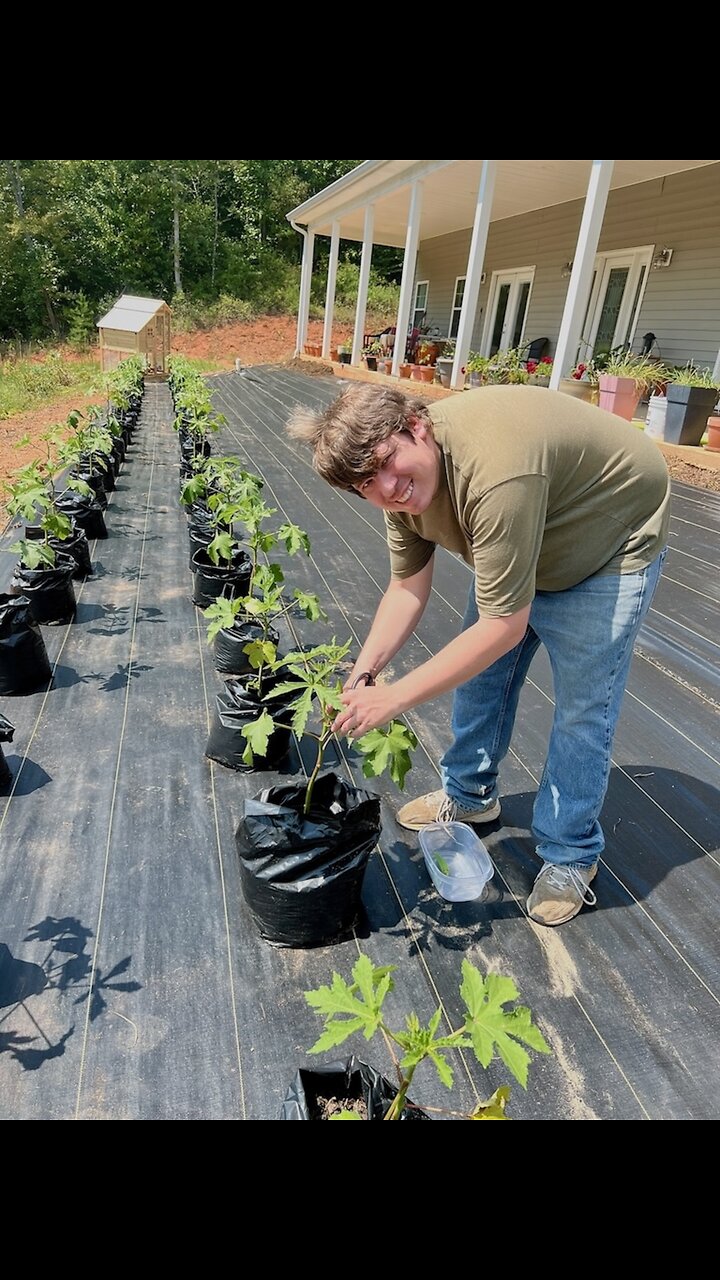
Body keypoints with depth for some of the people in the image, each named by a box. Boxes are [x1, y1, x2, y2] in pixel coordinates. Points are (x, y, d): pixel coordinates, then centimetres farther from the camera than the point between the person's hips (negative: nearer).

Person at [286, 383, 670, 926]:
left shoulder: (493, 468, -42)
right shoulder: (401, 480, -16)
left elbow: (505, 626, -37)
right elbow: (409, 586, -8)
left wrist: (395, 697, -34)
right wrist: (362, 675, -19)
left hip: (610, 548, -7)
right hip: (519, 546, 8)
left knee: (582, 711, -5)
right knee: (479, 667, 13)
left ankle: (570, 855, 18)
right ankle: (470, 793, 37)